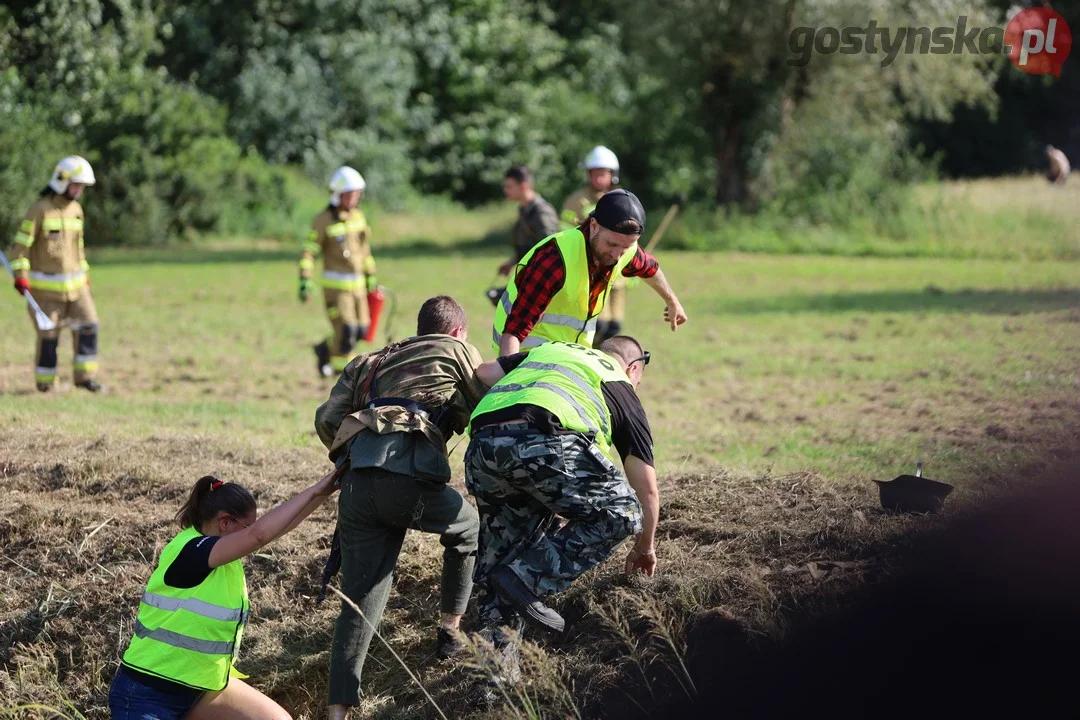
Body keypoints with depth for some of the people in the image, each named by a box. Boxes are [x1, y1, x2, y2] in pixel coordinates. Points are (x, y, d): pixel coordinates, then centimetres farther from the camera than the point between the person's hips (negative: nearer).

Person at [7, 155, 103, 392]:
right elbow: (21, 243, -11)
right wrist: (20, 275, -19)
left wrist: (84, 273, 22)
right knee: (48, 334, -1)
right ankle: (45, 380, 12)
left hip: (75, 283, 6)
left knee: (88, 325, -4)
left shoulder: (76, 210, 9)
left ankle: (85, 376, 3)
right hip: (46, 285, -6)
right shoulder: (40, 209, -11)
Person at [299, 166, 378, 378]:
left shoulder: (358, 217, 11)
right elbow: (309, 253, -10)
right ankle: (343, 370, 3)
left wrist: (371, 276, 24)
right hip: (336, 286, -6)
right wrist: (305, 281, -19)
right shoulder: (324, 221, -9)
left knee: (360, 330, 5)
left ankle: (326, 349, 29)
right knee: (346, 329, -12)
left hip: (357, 284, 6)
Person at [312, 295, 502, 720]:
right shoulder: (456, 350, 20)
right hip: (411, 479, -4)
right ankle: (450, 633, 32)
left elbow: (326, 419, 21)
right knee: (469, 529, 29)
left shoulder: (370, 363, 32)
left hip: (357, 483, 4)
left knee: (359, 603, 6)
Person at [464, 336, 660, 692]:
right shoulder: (622, 391, 28)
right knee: (621, 512, 8)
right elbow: (646, 489, 30)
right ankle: (527, 579, -1)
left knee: (499, 555, 21)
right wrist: (644, 548, 45)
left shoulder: (545, 352, 38)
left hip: (482, 445, 5)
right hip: (542, 444, -5)